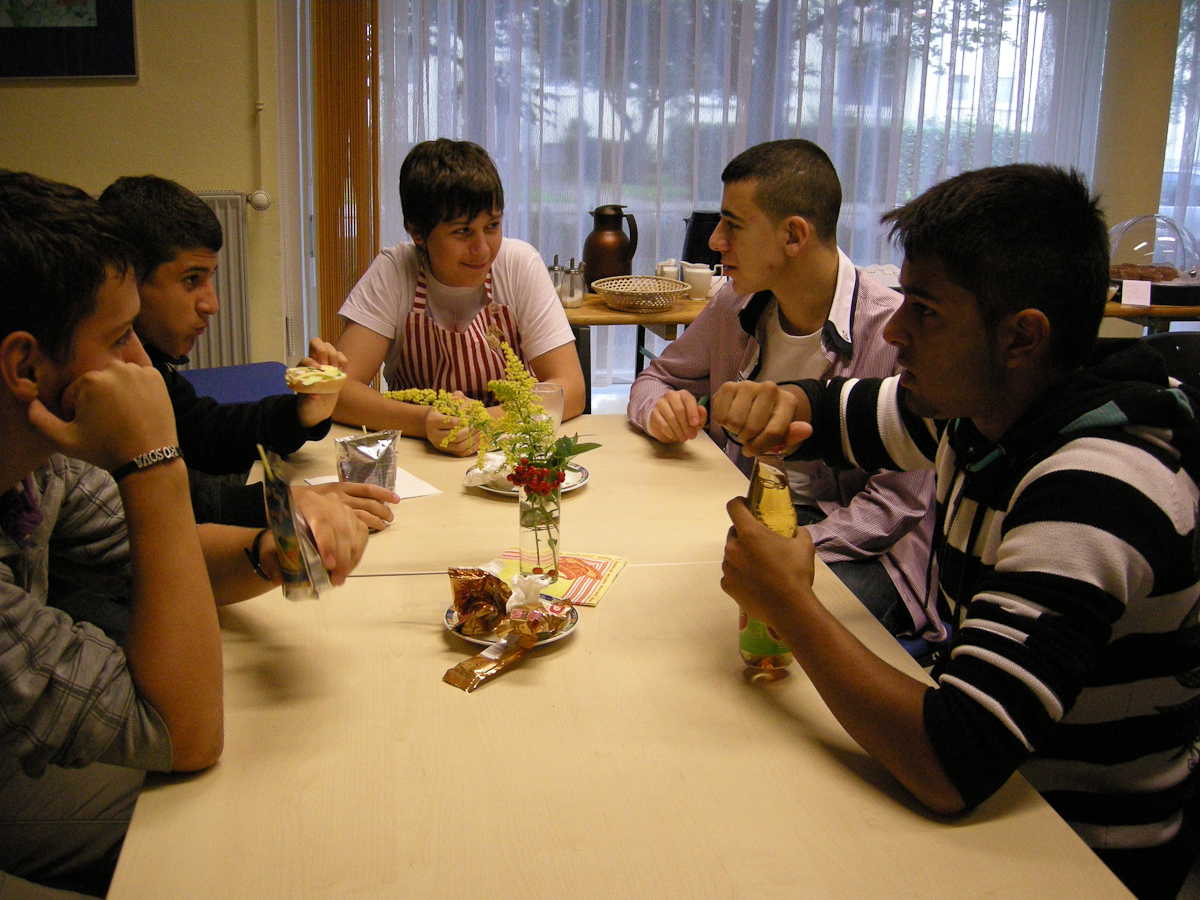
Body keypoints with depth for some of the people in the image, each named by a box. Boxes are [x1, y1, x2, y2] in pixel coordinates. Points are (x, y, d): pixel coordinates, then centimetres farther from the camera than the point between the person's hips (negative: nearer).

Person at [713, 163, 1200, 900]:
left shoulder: (1097, 489, -31)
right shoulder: (976, 403, -5)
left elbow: (952, 768, -38)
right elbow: (834, 410, 13)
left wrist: (790, 602, -25)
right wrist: (774, 407, -12)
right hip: (1003, 792, 7)